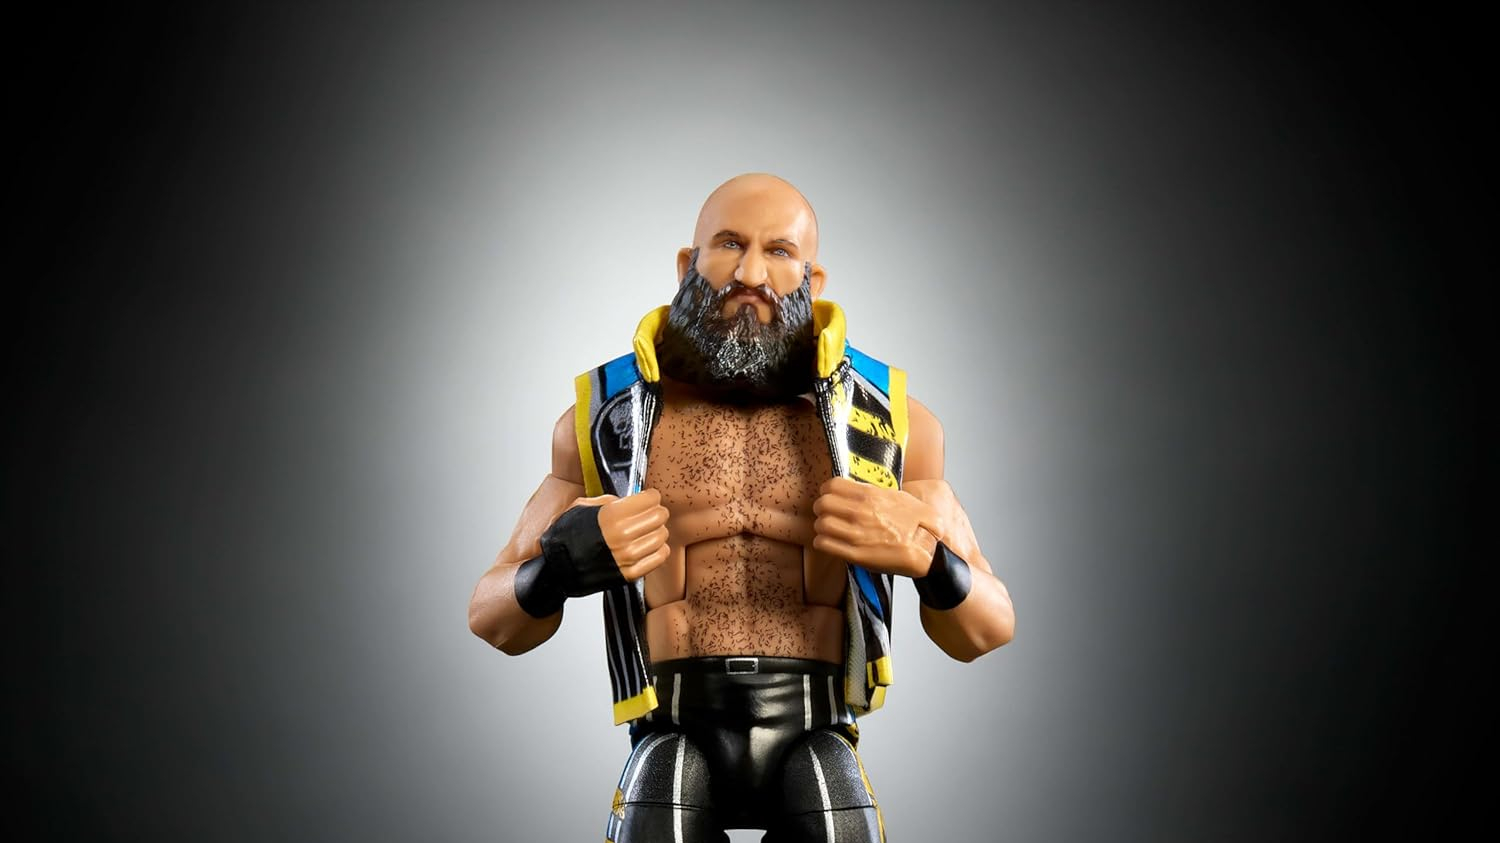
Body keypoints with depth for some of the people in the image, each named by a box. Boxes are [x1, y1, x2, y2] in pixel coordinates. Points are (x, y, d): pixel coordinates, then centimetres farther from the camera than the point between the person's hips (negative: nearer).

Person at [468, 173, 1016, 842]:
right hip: (675, 737, 0)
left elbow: (987, 631, 11)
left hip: (815, 737, 0)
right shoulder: (606, 414, 8)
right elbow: (495, 622, 12)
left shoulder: (887, 416, 8)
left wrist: (927, 558, -10)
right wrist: (559, 568, -10)